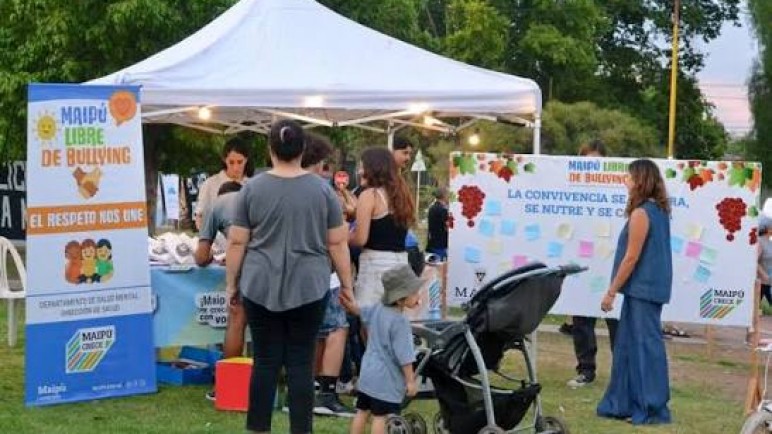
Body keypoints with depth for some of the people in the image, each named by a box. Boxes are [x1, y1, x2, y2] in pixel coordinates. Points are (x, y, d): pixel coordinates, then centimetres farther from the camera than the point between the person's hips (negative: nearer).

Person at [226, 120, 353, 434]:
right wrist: (346, 283, 9)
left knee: (265, 360, 6)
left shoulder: (252, 188, -1)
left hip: (261, 287, 0)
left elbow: (237, 242, 0)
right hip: (308, 288, 0)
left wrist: (231, 282, 10)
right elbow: (337, 243, 1)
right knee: (301, 362, 4)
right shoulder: (322, 189, -1)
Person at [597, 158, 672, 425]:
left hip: (642, 289, -9)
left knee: (645, 345, -4)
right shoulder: (659, 210, 12)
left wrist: (611, 291, -12)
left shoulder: (641, 213, -15)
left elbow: (631, 258, -17)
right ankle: (622, 404, 19)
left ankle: (653, 409, 1)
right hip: (650, 288, 9)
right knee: (629, 345, 14)